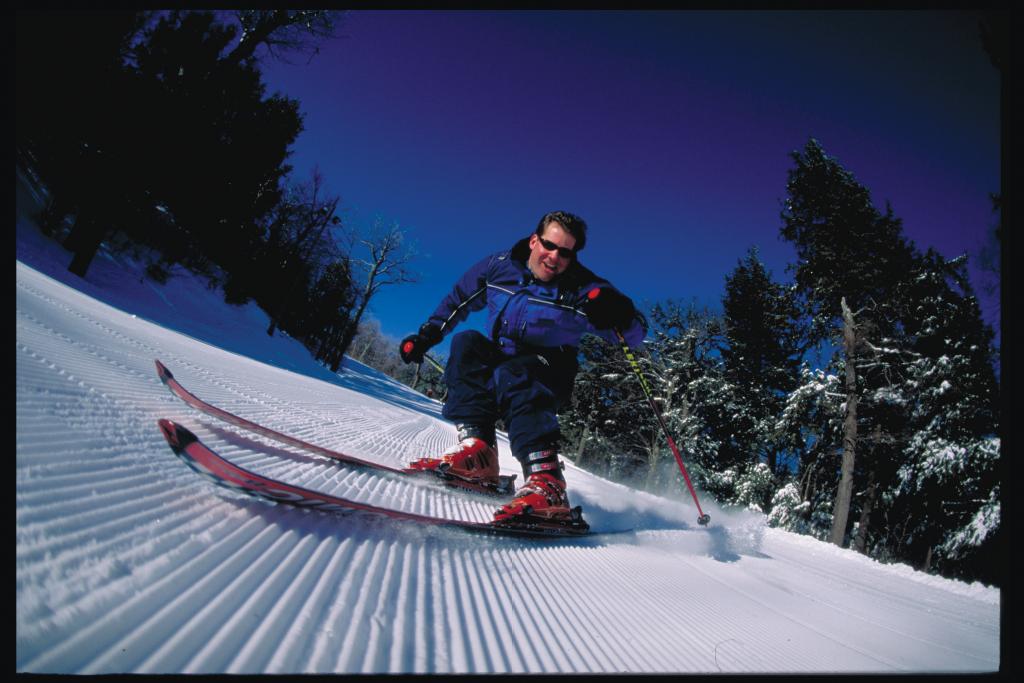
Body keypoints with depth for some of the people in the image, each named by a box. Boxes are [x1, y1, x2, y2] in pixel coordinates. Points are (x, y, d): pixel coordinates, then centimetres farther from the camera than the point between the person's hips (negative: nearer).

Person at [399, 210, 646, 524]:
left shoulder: (584, 289, -12)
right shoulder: (500, 266, -3)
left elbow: (635, 336, -14)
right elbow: (459, 299, 13)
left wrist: (620, 316, -36)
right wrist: (427, 334, 6)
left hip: (549, 375, -4)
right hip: (498, 360, 5)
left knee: (510, 377, -36)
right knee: (466, 343, -23)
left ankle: (546, 481, -48)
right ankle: (476, 446, -32)